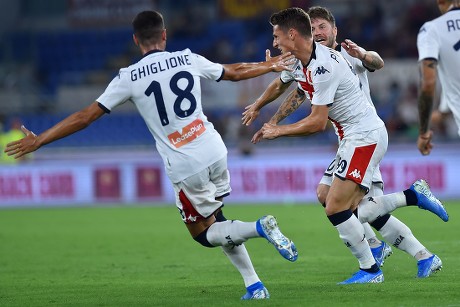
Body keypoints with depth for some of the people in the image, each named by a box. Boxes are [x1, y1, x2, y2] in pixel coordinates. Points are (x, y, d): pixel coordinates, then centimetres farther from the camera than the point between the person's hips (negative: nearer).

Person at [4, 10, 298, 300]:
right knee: (215, 222, 23)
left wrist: (37, 141, 4)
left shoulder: (129, 78, -6)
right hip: (216, 154, 4)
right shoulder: (189, 60, 2)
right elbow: (235, 72, 19)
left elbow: (85, 117, -4)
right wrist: (270, 66, 39)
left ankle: (260, 227, -13)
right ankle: (254, 285, 15)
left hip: (185, 168, -4)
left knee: (205, 234, 14)